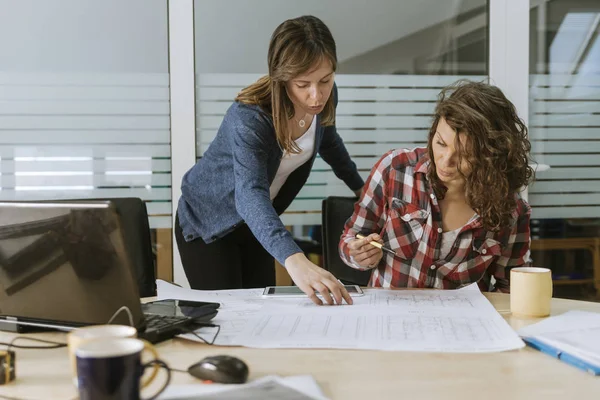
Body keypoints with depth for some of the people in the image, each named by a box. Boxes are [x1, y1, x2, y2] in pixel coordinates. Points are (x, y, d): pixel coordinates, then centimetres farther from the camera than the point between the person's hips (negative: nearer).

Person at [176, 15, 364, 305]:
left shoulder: (323, 100, -14)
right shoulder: (249, 119, -35)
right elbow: (250, 195, -50)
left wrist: (360, 187, 18)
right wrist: (294, 260, -65)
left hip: (256, 223, 6)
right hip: (207, 223, -6)